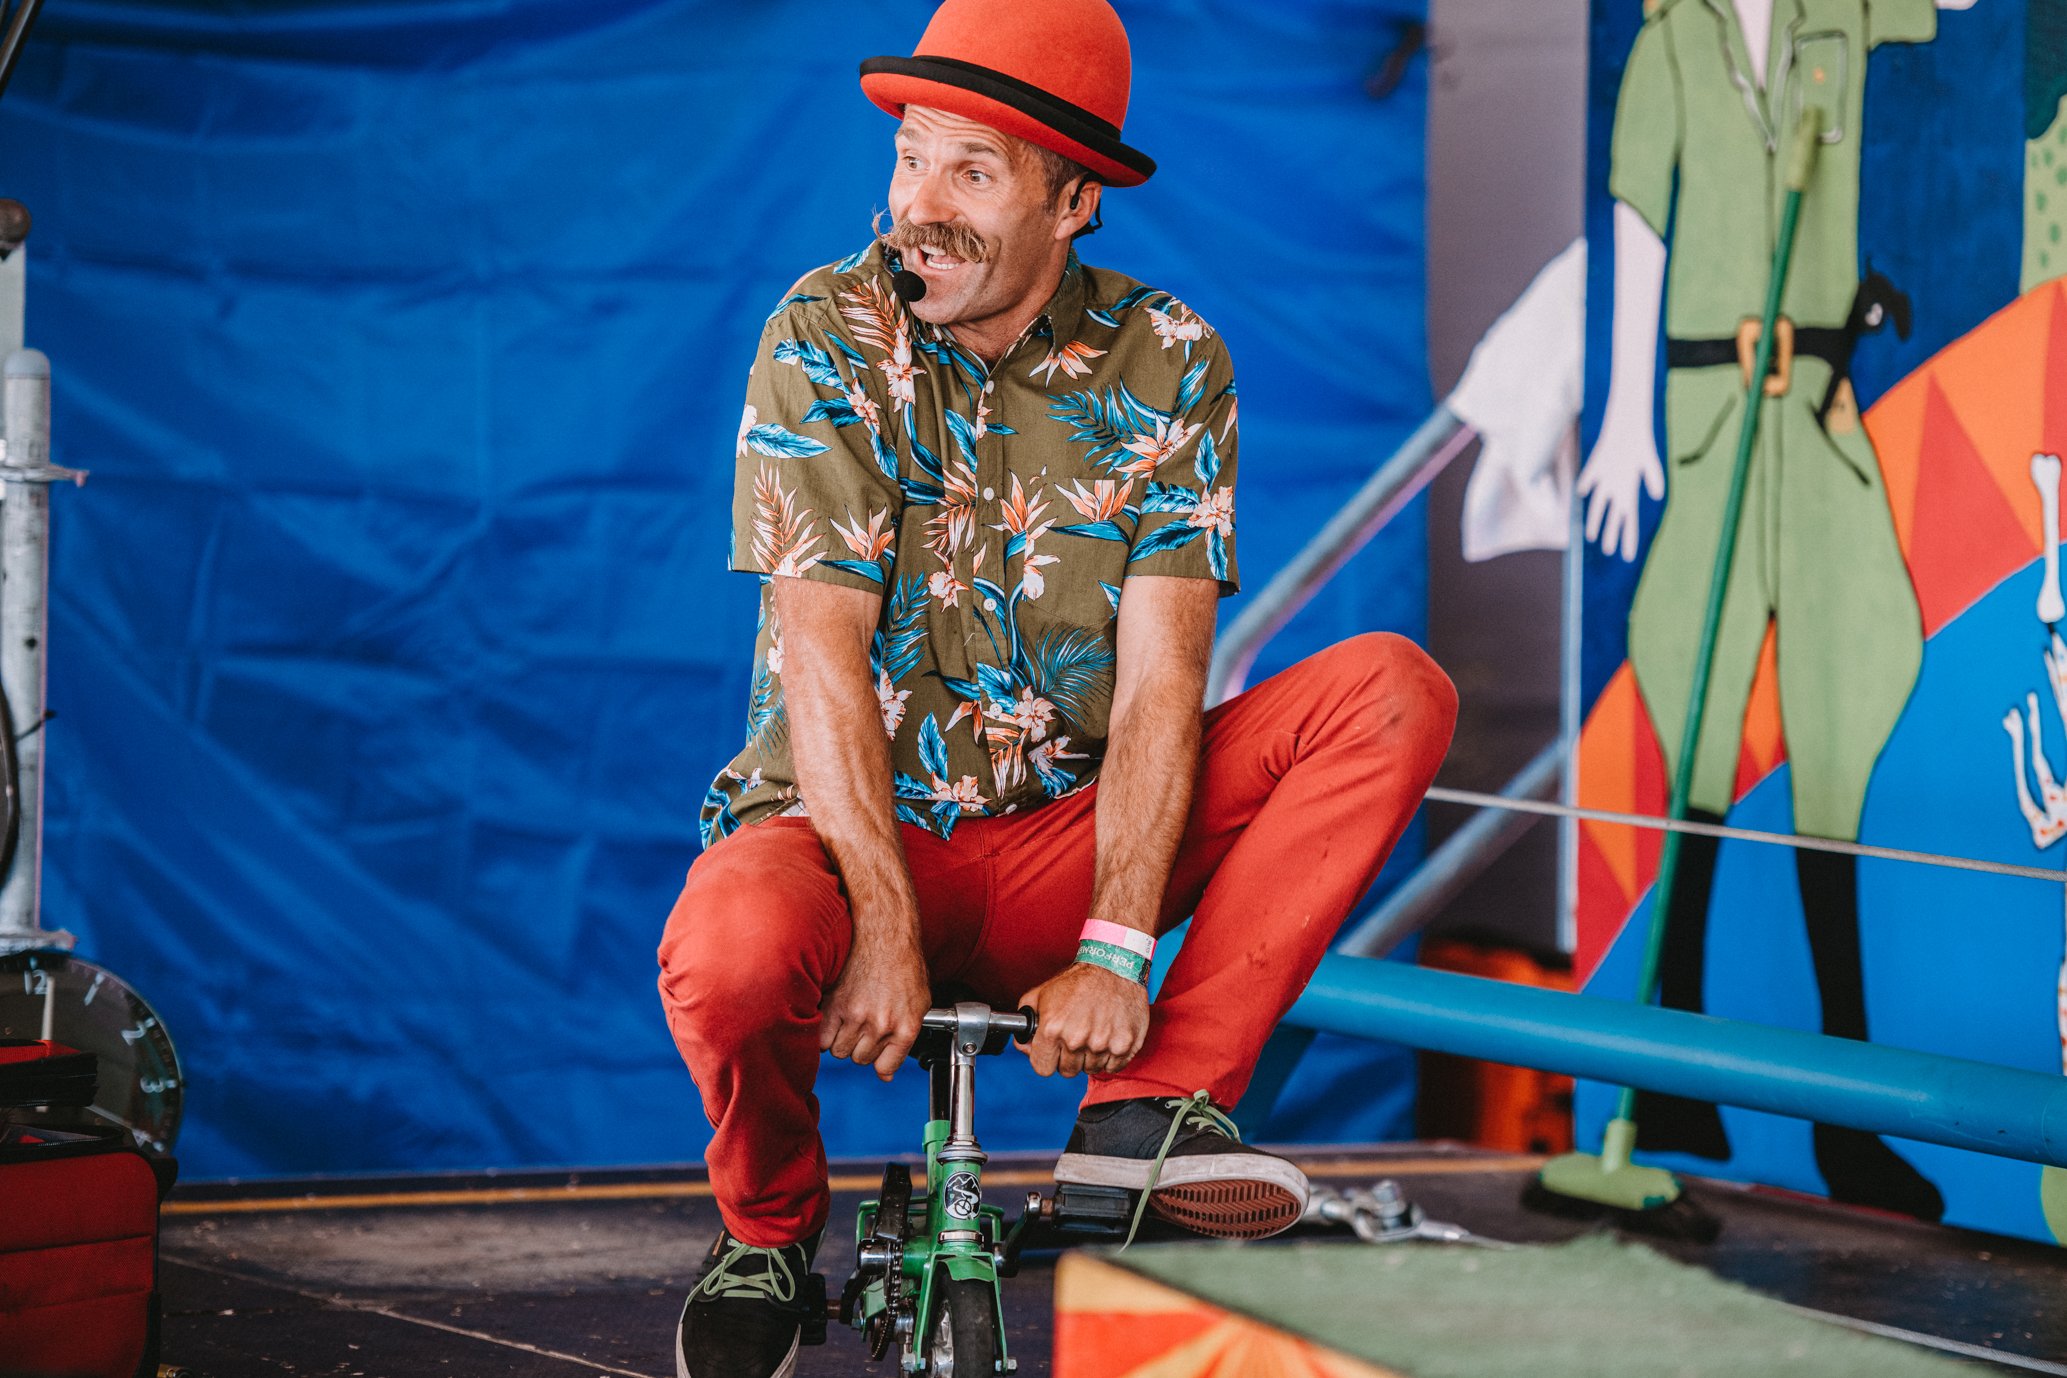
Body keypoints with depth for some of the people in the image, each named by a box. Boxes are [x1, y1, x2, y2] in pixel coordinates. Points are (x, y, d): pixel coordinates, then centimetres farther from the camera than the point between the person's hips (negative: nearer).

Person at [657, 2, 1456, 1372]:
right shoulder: (824, 340, -9)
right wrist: (886, 925, -27)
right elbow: (822, 654, -17)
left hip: (1057, 845, 2)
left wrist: (1115, 951, -24)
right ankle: (768, 1226, -2)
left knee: (1390, 691, -16)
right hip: (851, 831, -2)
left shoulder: (1167, 365, -3)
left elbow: (1159, 675, -12)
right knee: (732, 954, -38)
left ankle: (1149, 1104, -19)